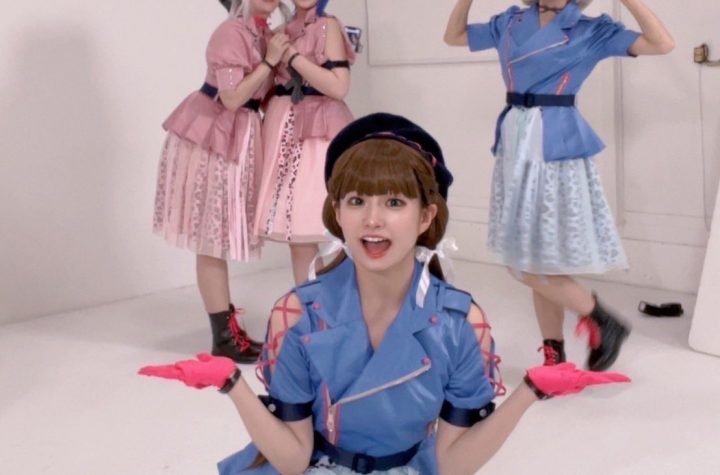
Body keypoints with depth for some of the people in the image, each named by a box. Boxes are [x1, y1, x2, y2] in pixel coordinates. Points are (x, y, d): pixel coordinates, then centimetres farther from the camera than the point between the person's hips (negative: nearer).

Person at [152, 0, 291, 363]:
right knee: (212, 238, -3)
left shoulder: (265, 35, 9)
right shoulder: (231, 33, -17)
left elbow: (263, 96, 11)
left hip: (237, 138, 9)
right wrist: (269, 61, -18)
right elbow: (232, 99, -22)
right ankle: (223, 338, 3)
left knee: (221, 236, 14)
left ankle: (229, 327, 21)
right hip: (210, 136, -9)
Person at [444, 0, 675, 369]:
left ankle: (603, 322, 14)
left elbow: (662, 44, -9)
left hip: (556, 150, -6)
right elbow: (453, 36, 21)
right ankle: (554, 358, 22)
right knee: (536, 265, 10)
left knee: (532, 265, -7)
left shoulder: (589, 31, -2)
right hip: (515, 145, 6)